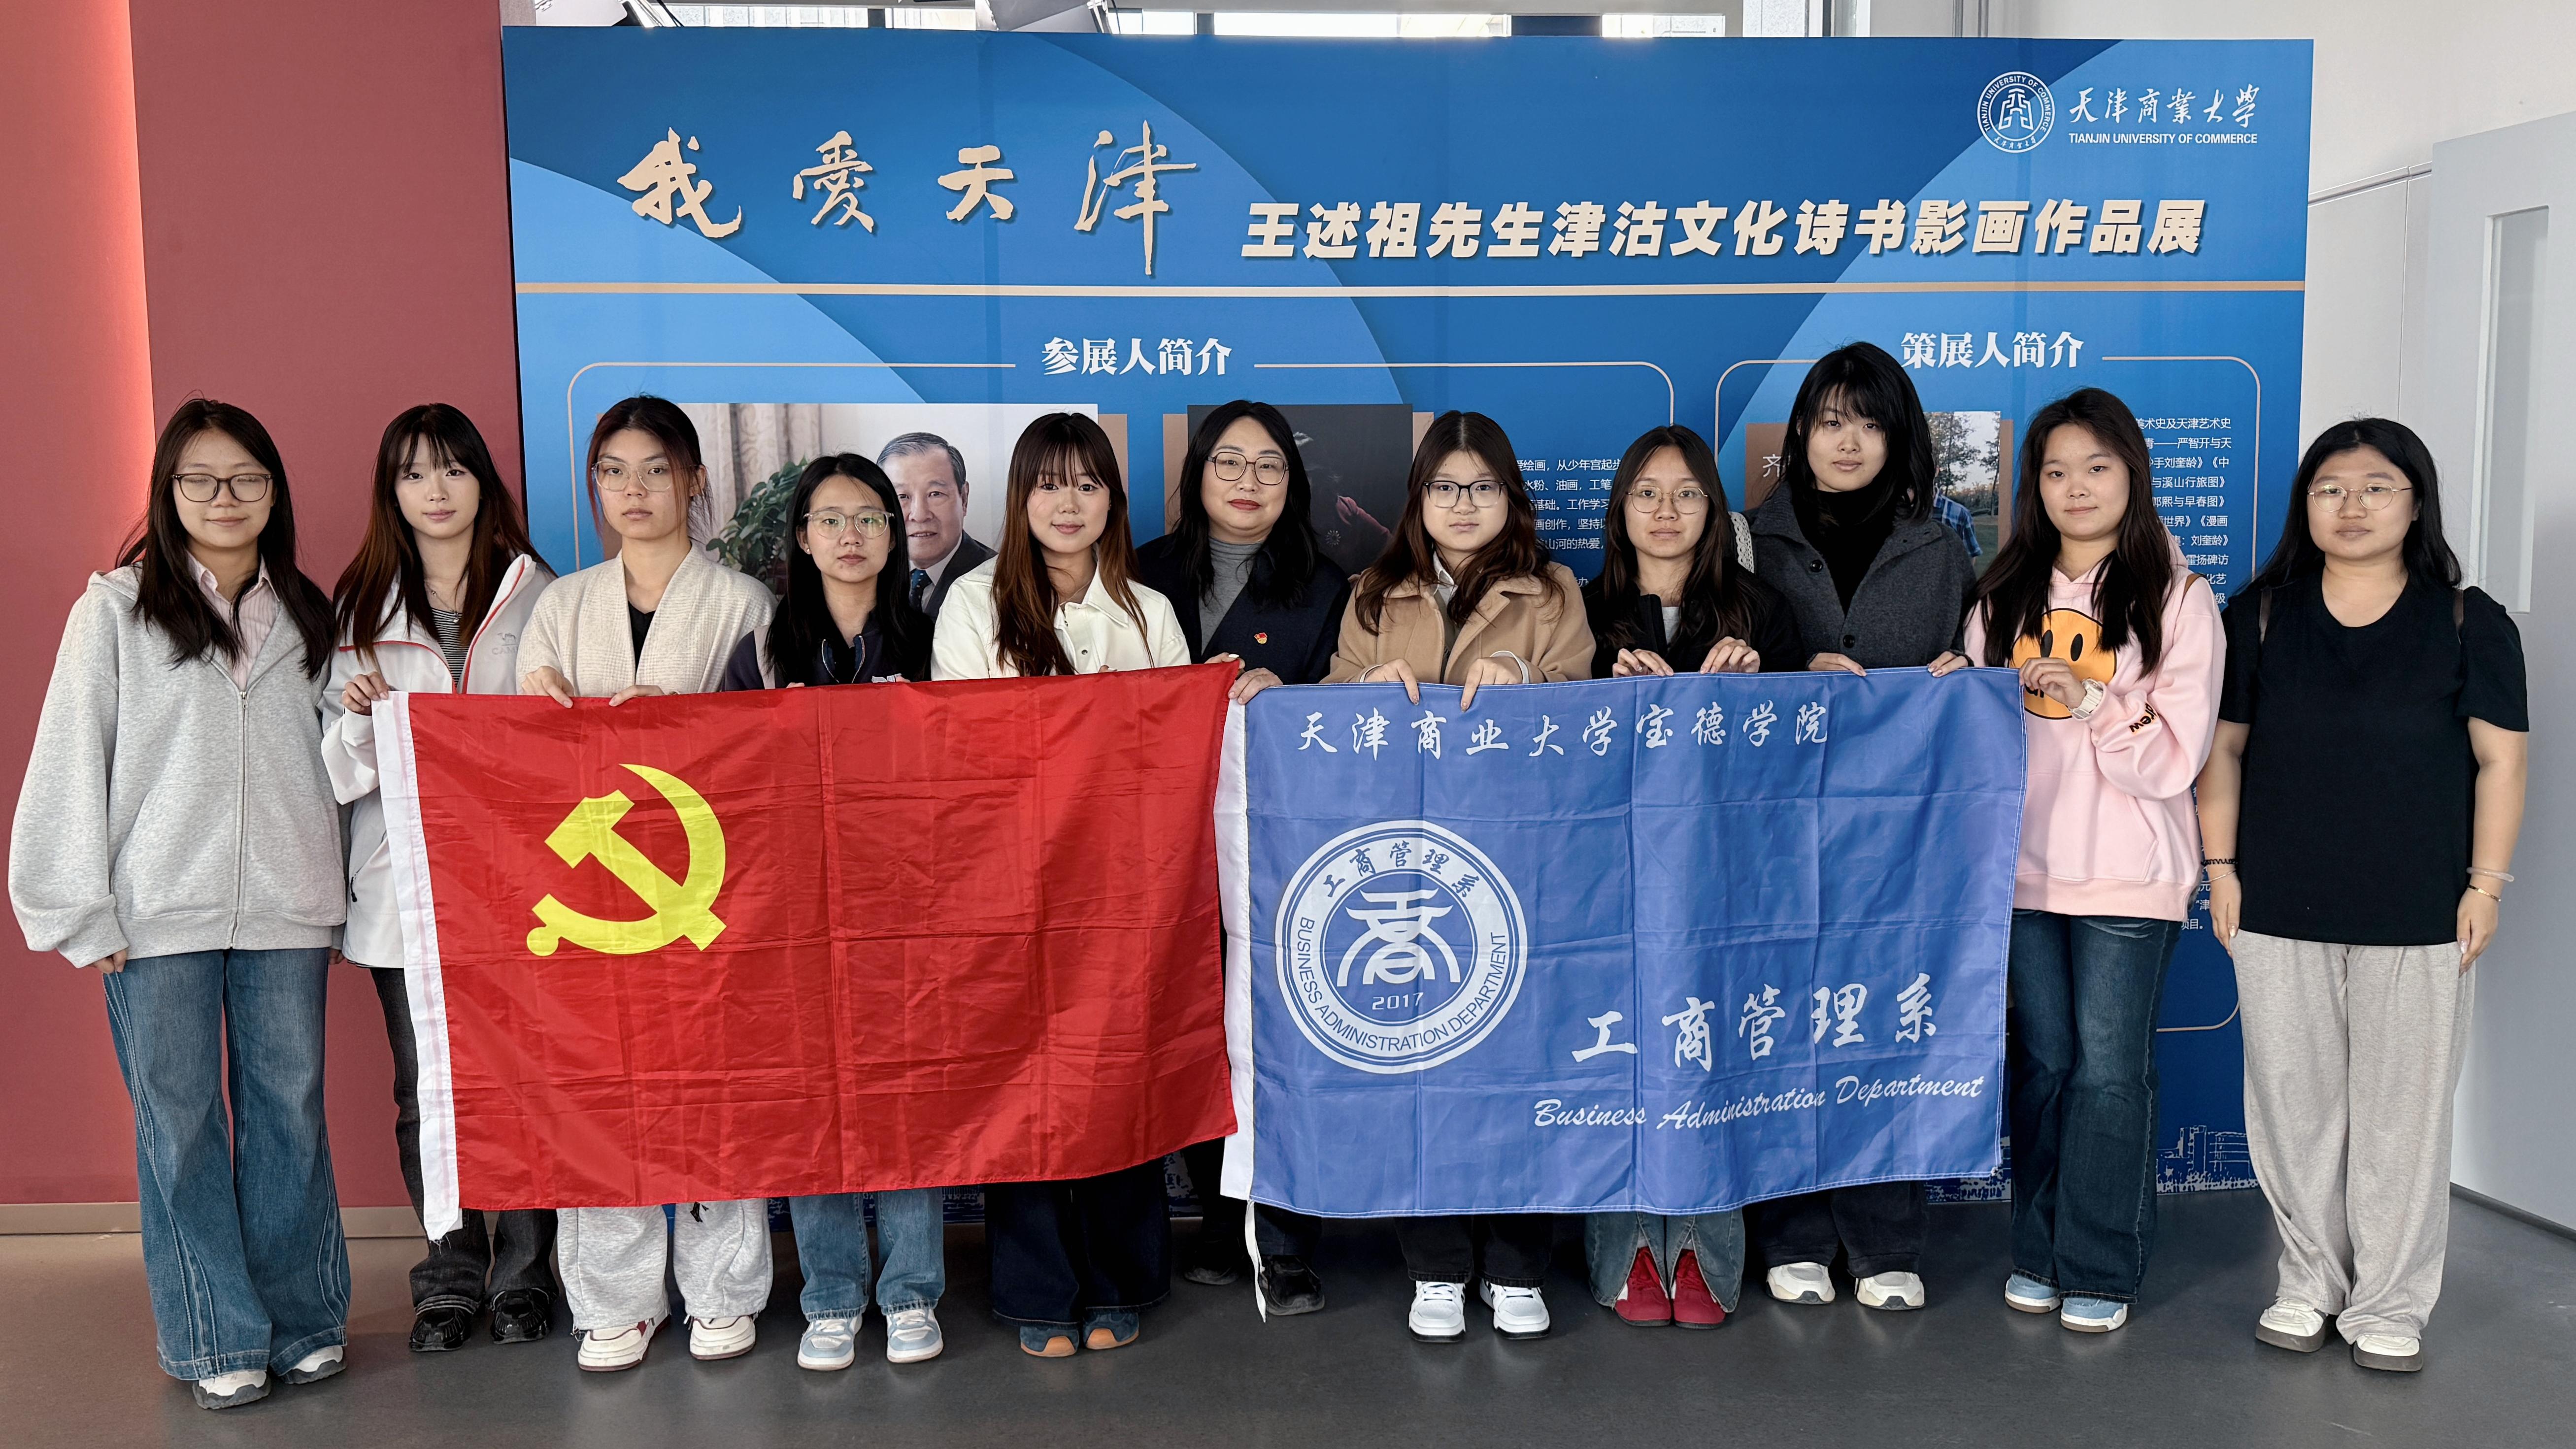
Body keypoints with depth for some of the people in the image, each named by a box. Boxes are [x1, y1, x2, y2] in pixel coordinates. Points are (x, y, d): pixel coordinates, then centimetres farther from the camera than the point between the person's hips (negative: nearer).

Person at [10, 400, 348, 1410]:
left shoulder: (307, 616, 11)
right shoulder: (117, 608, 1)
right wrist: (83, 911, -5)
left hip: (286, 910, 3)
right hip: (159, 913, -2)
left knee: (290, 1110, 7)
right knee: (180, 1120, 3)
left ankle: (302, 1320, 19)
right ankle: (218, 1340, 14)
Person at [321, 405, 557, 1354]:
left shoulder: (535, 595, 6)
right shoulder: (360, 607, 10)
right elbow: (343, 760, 9)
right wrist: (360, 716, -11)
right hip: (402, 877, 2)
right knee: (425, 1090, 6)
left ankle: (523, 1276, 15)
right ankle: (450, 1279, 20)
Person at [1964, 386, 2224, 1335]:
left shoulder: (2177, 600, -2)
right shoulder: (2006, 597, 9)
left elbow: (2175, 759, -8)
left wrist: (2088, 698, -19)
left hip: (2127, 874, -3)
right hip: (2024, 864, 3)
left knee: (2109, 1067, 0)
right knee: (2041, 1059, 10)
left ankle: (2100, 1268, 14)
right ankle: (2038, 1251, 23)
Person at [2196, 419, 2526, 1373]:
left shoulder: (2470, 622, 2)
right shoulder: (2258, 615, 5)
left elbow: (2501, 759, 2)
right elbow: (2224, 747, 6)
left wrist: (2484, 885, -4)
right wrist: (2221, 868, 1)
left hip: (2418, 916, -1)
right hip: (2279, 910, 1)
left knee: (2402, 1112, 5)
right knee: (2293, 1106, 8)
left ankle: (2390, 1305, 19)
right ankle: (2310, 1284, 24)